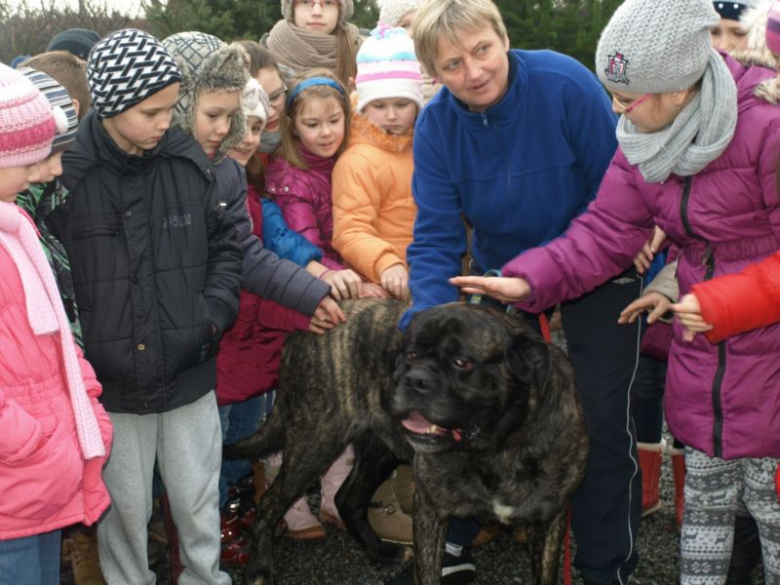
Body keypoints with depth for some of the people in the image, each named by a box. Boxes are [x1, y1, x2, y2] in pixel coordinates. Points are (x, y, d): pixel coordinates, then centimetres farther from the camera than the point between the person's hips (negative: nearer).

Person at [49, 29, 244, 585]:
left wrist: (215, 310, -5)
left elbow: (224, 246, 9)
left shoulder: (188, 161, -3)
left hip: (189, 373, 2)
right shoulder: (64, 173, -13)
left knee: (199, 503, 15)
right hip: (110, 382, -2)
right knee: (124, 509, 15)